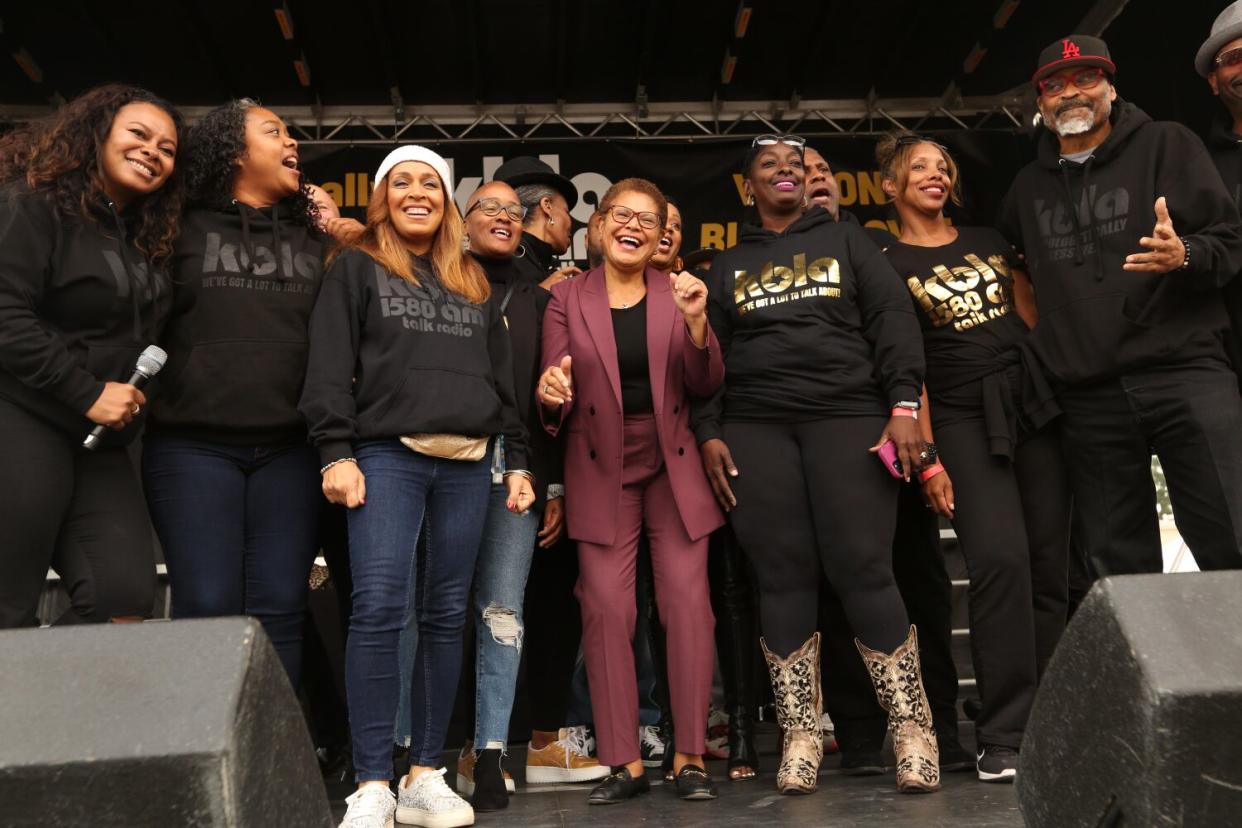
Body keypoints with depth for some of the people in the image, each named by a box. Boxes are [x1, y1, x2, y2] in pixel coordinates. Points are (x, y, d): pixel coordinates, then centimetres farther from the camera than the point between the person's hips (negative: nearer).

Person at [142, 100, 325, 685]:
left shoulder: (315, 239, 15)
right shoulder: (185, 229, 6)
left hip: (288, 449, 3)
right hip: (193, 446, -2)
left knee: (279, 609, 2)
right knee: (207, 607, -4)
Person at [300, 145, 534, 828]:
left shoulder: (473, 282, 22)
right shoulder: (355, 268, 10)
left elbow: (503, 378, 20)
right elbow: (328, 367, 0)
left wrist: (517, 459, 12)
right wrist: (336, 452, -11)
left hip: (467, 464, 4)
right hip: (387, 455, -4)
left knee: (446, 616, 3)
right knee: (379, 609, -15)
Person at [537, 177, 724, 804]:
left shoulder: (678, 293, 5)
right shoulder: (567, 298, 3)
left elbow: (705, 386, -3)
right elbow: (556, 400, -1)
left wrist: (697, 321, -19)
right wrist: (551, 395, -25)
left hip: (674, 466, 1)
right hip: (601, 470, 0)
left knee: (687, 599, -6)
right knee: (606, 605, -6)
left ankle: (690, 757, 5)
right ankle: (624, 763, 4)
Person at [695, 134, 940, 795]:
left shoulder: (846, 241, 15)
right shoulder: (727, 265, 18)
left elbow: (893, 321, 5)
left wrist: (903, 405, -7)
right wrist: (709, 432, 2)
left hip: (848, 416, -1)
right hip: (754, 429, 2)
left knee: (863, 568, -10)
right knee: (782, 575, -3)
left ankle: (911, 725, 1)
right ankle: (800, 732, 5)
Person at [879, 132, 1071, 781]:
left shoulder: (990, 242, 18)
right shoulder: (887, 267, 5)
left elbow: (1031, 318, 18)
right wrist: (927, 458, -8)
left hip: (1034, 404, 4)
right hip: (961, 420, -4)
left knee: (1051, 564, 1)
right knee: (1000, 559, -18)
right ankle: (1003, 735, -9)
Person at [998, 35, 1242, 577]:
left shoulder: (1165, 144, 7)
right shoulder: (1028, 188, 18)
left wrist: (1185, 256, -21)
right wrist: (1044, 339, 16)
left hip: (1184, 373, -3)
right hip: (1087, 400, 3)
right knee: (1118, 566, 6)